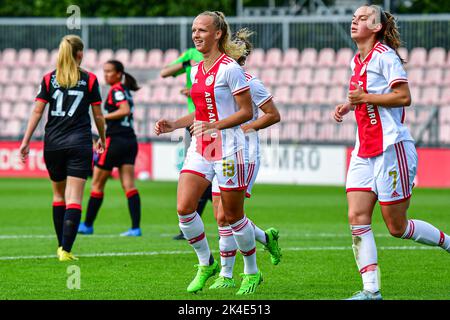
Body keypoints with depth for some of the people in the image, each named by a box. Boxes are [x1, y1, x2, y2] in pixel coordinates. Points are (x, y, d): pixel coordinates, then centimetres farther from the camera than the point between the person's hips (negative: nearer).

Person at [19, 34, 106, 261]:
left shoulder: (49, 79, 4)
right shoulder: (89, 79, 1)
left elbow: (37, 111, -1)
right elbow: (98, 115, 5)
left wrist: (26, 141, 2)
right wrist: (102, 139, 21)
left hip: (53, 143, 2)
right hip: (79, 143, -2)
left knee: (59, 193, 19)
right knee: (74, 197, -6)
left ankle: (61, 246, 22)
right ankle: (66, 250, -16)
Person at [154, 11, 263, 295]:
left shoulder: (230, 69, -12)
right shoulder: (196, 71, 13)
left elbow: (247, 112, -12)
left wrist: (215, 125, -23)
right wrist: (174, 125, 10)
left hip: (227, 148, -7)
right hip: (200, 147, 7)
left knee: (232, 215, 2)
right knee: (184, 208, -8)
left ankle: (252, 272, 20)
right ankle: (207, 264, 10)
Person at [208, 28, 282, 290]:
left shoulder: (249, 82, -10)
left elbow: (274, 115, -7)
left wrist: (244, 128, -15)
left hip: (244, 156, -8)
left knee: (225, 216, -12)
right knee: (222, 217, 5)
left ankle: (226, 276, -3)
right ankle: (267, 237, 29)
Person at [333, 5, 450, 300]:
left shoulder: (385, 56, -10)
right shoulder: (357, 61, 15)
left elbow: (404, 97, -19)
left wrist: (365, 98, -18)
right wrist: (349, 107, 14)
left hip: (391, 148, -8)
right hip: (365, 151, 8)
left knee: (397, 226, -3)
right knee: (357, 218, -6)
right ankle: (371, 291, -8)